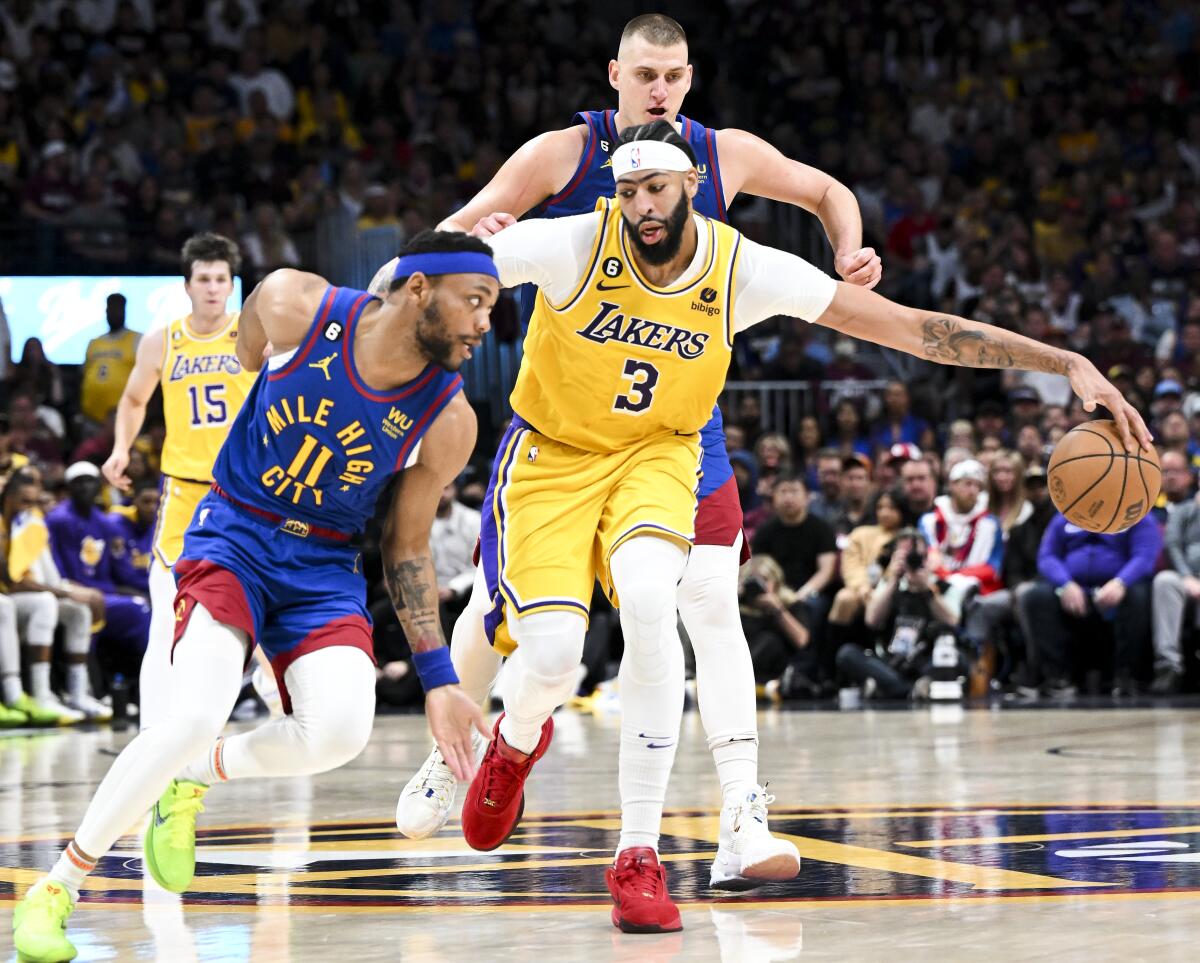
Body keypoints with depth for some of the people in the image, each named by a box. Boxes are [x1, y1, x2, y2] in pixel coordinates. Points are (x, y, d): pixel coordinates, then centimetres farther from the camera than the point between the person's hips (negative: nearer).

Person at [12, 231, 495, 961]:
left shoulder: (447, 421, -10)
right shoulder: (296, 307, -15)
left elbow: (408, 547, 1)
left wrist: (439, 679, -2)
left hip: (325, 568, 2)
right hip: (234, 538, -2)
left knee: (341, 729, -26)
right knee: (198, 715, -26)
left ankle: (196, 775, 6)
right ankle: (56, 888, -10)